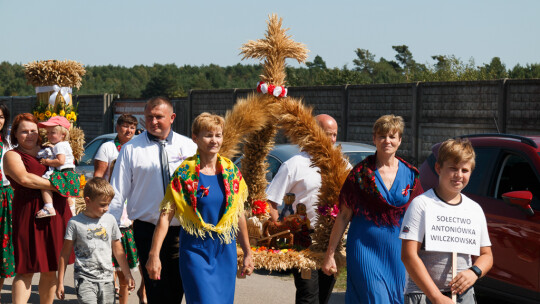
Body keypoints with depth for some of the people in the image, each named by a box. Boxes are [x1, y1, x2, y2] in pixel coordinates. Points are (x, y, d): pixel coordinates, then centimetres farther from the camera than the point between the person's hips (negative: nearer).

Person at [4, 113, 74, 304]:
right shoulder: (12, 156, 3)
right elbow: (24, 178, -15)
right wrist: (56, 186, -16)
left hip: (56, 213, 6)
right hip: (30, 214, -6)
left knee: (50, 269, 10)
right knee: (27, 269, -6)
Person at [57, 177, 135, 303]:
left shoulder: (110, 220, 8)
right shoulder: (75, 222, -3)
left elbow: (118, 250, 17)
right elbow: (65, 254, 3)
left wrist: (128, 275, 18)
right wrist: (60, 282, 3)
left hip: (107, 279, 4)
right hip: (85, 279, -4)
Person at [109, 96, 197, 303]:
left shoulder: (188, 146, 8)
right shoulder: (131, 149, 3)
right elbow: (118, 193, 3)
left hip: (182, 230, 2)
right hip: (147, 230, -2)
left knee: (177, 286, 7)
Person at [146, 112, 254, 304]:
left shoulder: (231, 172, 5)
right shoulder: (185, 173, -8)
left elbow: (239, 215, 11)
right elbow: (165, 216, -11)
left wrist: (247, 253, 13)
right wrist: (154, 254, -16)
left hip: (226, 251, 4)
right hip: (195, 250, -4)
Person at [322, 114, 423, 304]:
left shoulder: (409, 175, 5)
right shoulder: (361, 173, -3)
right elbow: (343, 215, -2)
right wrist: (330, 254, -4)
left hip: (397, 251, 4)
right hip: (366, 249, -3)